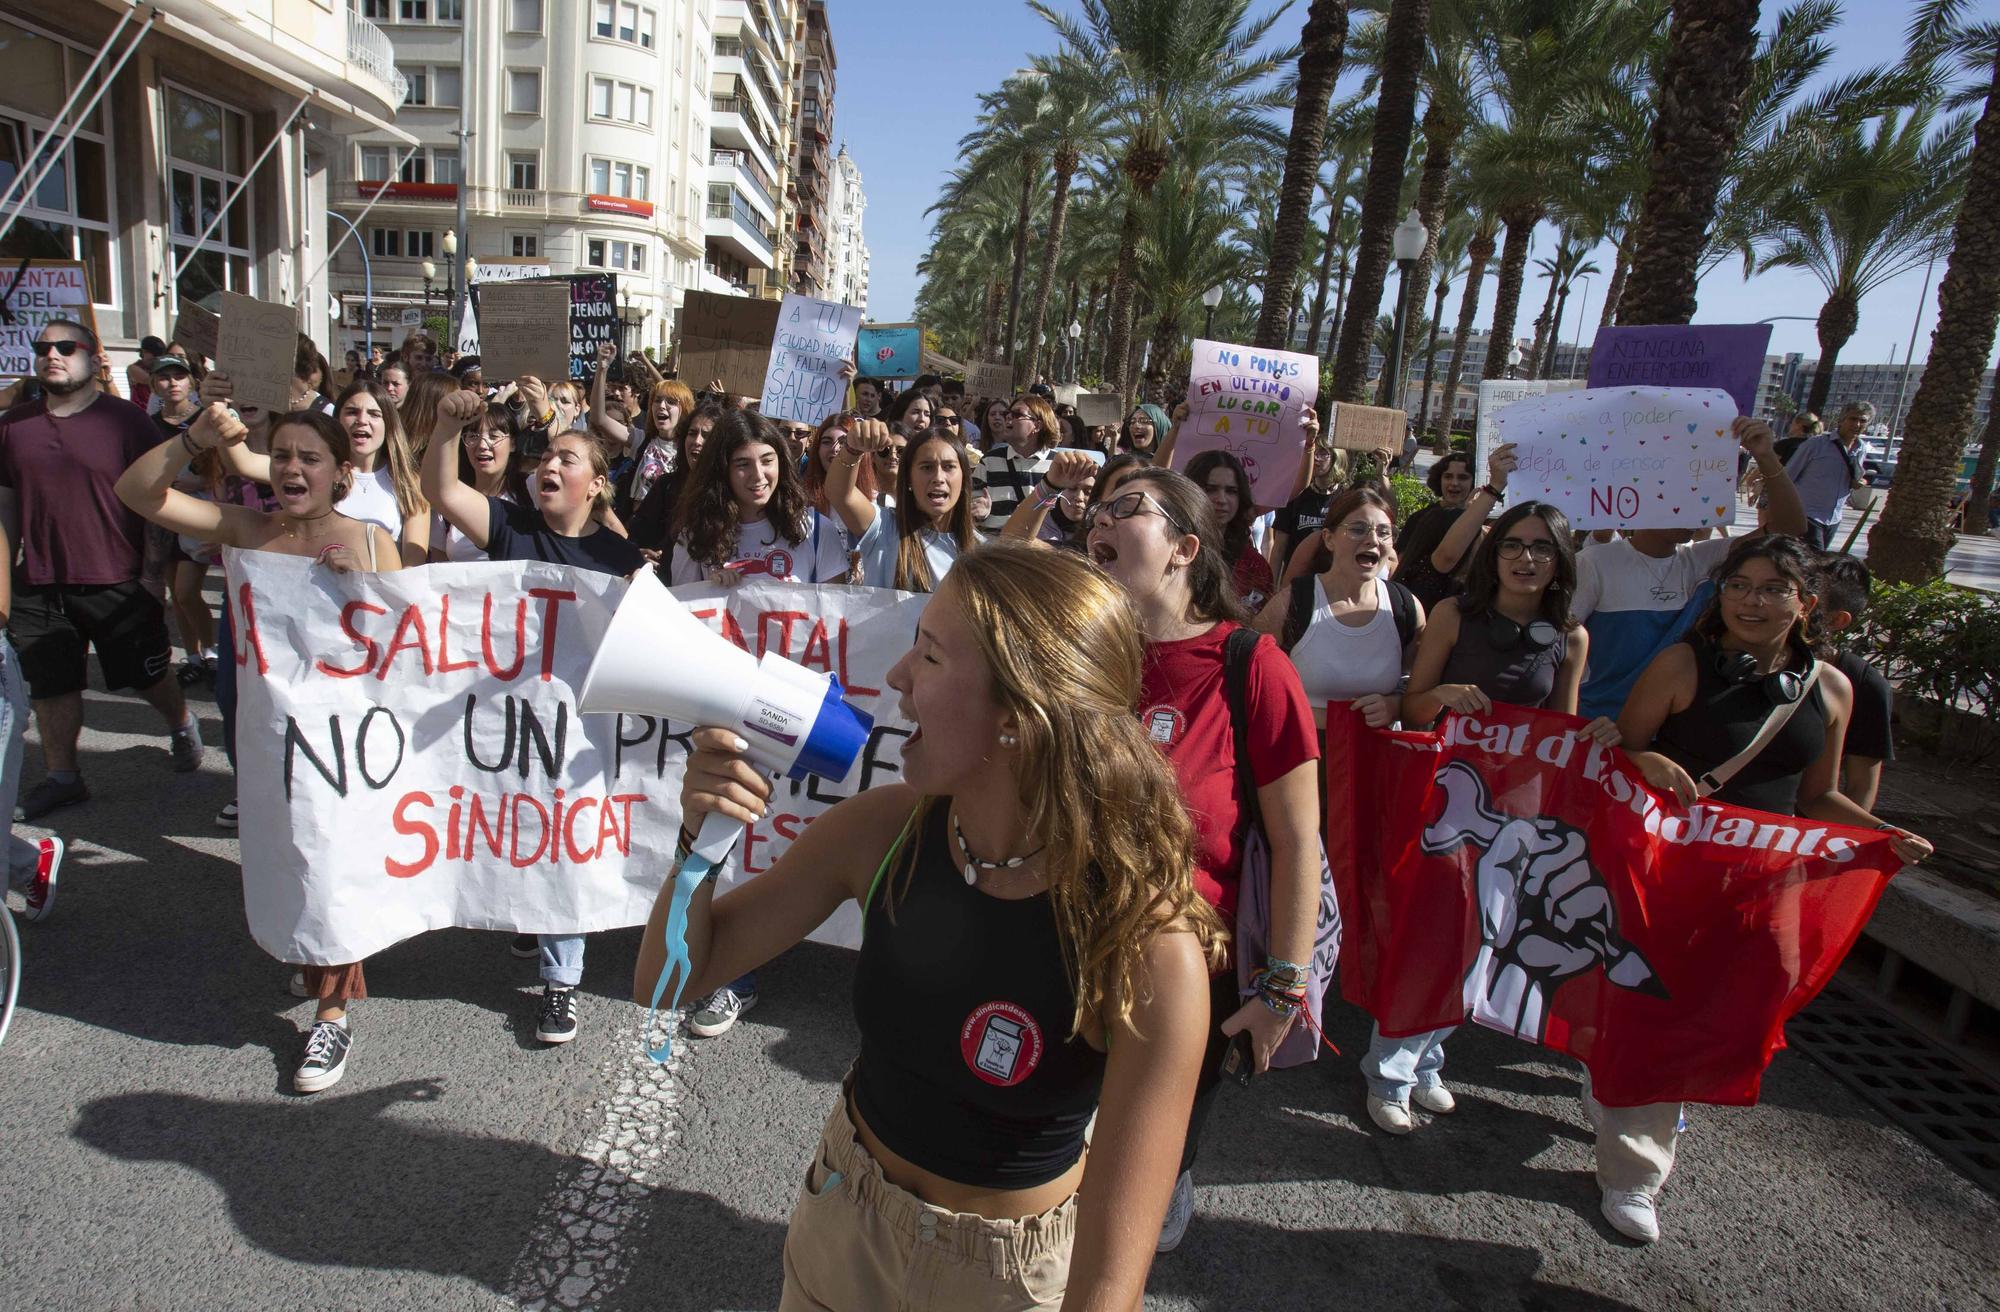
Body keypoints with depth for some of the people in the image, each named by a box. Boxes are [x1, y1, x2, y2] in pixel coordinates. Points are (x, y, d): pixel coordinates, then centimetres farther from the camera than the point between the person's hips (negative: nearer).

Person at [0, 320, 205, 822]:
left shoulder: (126, 420, -5)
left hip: (115, 580, -4)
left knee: (147, 674, 9)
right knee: (50, 686, 10)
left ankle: (181, 723, 38)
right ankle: (61, 777, 23)